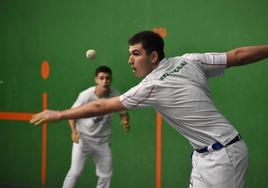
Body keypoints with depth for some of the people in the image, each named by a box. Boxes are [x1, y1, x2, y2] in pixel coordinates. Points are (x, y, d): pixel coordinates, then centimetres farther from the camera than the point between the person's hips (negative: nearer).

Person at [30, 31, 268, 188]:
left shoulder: (152, 86, -16)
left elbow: (100, 107, -9)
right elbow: (237, 55, 1)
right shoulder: (189, 61, 2)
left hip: (222, 155, -9)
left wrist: (59, 114, -1)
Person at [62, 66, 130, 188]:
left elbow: (123, 113, 2)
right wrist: (74, 131, -29)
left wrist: (125, 122, -21)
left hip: (102, 140, 4)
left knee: (106, 174, 10)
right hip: (83, 137, -4)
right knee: (75, 172, -11)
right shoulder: (86, 95, -22)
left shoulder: (116, 96, -15)